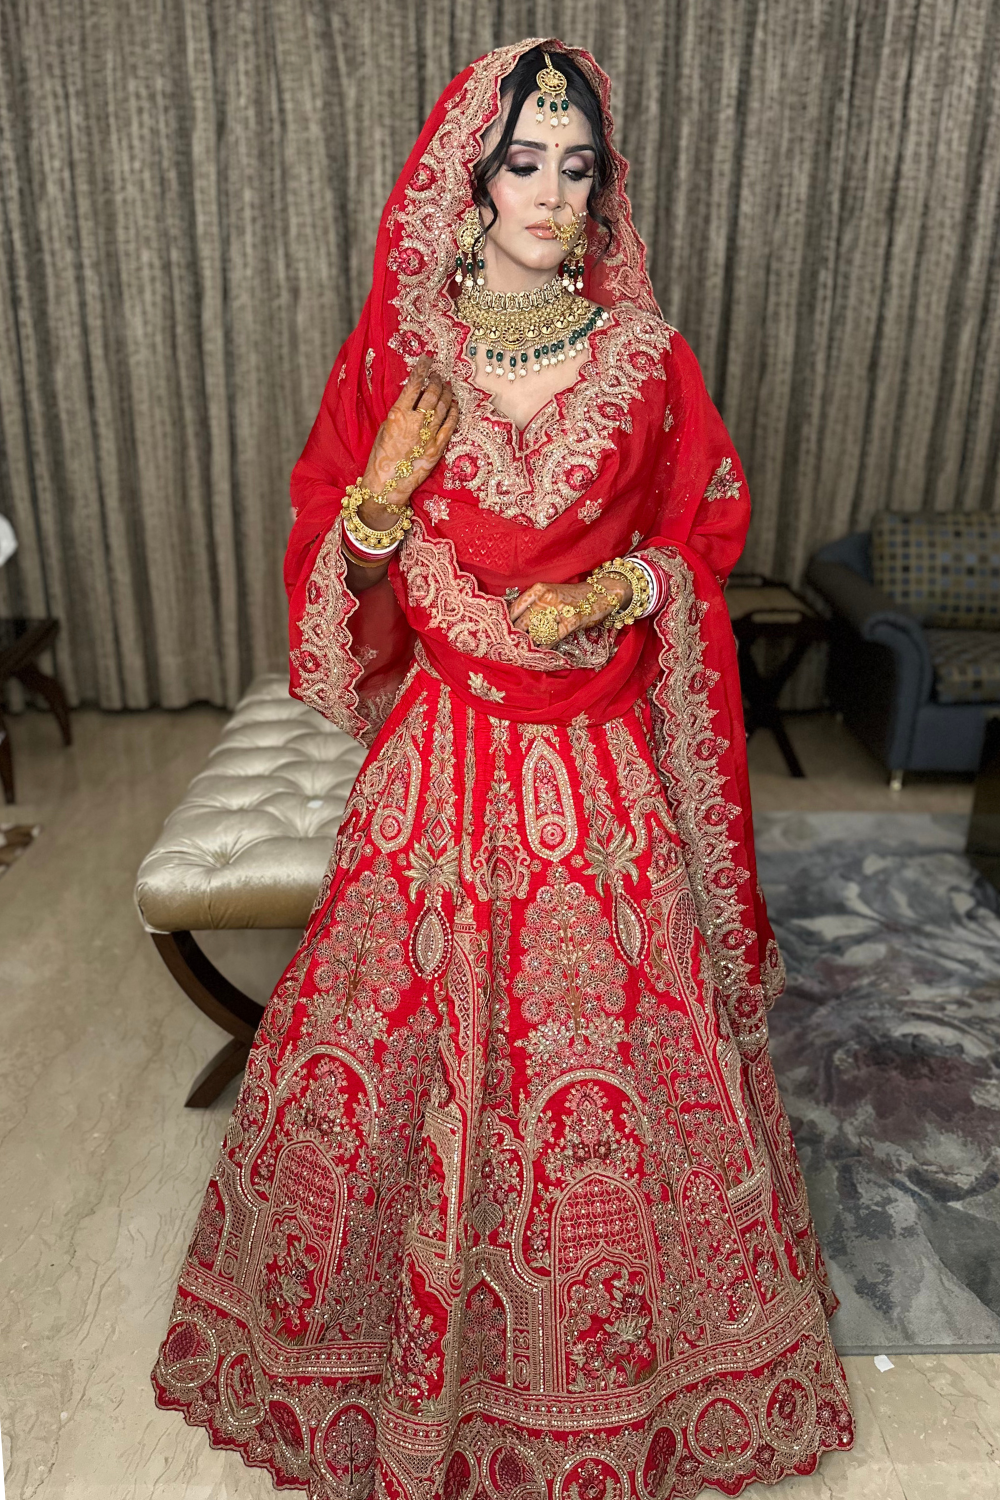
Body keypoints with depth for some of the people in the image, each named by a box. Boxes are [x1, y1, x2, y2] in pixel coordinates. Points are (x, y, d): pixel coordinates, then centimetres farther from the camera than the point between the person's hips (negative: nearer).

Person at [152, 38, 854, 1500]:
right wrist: (384, 493, -18)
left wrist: (619, 586, -11)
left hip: (602, 761, 1)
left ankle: (621, 1337, 42)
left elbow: (706, 524, 9)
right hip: (442, 753, 0)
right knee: (420, 1023, 12)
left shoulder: (647, 358, 0)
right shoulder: (394, 356, -1)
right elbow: (334, 566, 3)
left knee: (613, 1030, 12)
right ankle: (402, 1305, 44)